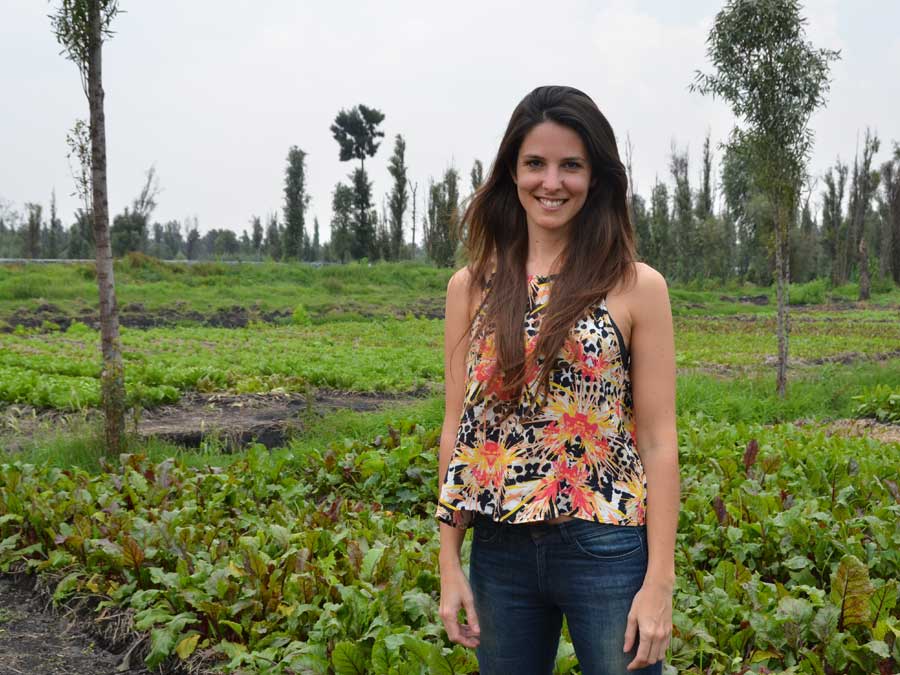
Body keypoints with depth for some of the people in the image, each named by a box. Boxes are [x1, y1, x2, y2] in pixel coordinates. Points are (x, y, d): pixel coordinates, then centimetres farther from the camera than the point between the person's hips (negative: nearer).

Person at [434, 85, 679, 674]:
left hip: (607, 551, -2)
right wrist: (450, 563, 4)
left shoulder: (638, 287, -4)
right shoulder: (471, 287, 4)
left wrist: (660, 583, -7)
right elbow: (458, 425, 6)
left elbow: (659, 441, -4)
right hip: (500, 552, 3)